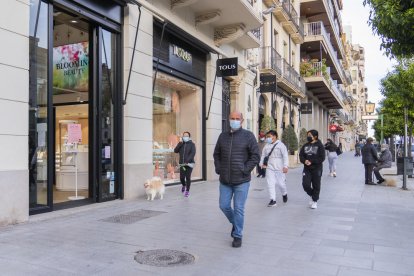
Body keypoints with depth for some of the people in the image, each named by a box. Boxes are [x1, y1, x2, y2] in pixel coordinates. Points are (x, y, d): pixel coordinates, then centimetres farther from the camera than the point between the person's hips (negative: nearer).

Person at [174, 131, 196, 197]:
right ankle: (183, 185, 33)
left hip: (189, 163, -3)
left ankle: (187, 191, 10)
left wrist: (187, 160, -26)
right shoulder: (181, 144, 11)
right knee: (182, 177, -1)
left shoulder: (192, 144, -1)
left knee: (188, 177, -6)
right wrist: (179, 144, -15)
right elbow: (175, 151, 0)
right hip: (182, 164, 3)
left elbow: (193, 153, -14)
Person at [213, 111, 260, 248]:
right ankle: (235, 223, 39)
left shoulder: (248, 136, -5)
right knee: (224, 206, 10)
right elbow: (216, 154, 17)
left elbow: (255, 156, -7)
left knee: (238, 209, 1)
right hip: (225, 180, 4)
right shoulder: (223, 136, 8)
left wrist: (245, 170, -13)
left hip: (241, 180, -4)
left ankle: (237, 236, 17)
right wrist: (218, 168, 4)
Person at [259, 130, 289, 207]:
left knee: (281, 183, 4)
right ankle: (273, 200, 4)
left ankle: (284, 194, 35)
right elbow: (263, 155, 19)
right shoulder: (266, 146, 10)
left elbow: (285, 156, -9)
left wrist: (285, 166, -17)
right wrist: (261, 163, 5)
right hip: (269, 168, 4)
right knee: (270, 184, -2)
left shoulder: (280, 145, -5)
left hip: (279, 169, -4)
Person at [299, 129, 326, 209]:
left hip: (316, 169, -3)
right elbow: (301, 155, 6)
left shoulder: (319, 146, -6)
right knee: (305, 184, -5)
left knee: (316, 185, 5)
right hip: (307, 169, 4)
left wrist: (311, 161, -19)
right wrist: (305, 161, -15)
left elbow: (322, 158, -11)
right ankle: (312, 195, 24)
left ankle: (315, 201, 23)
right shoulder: (305, 146, 8)